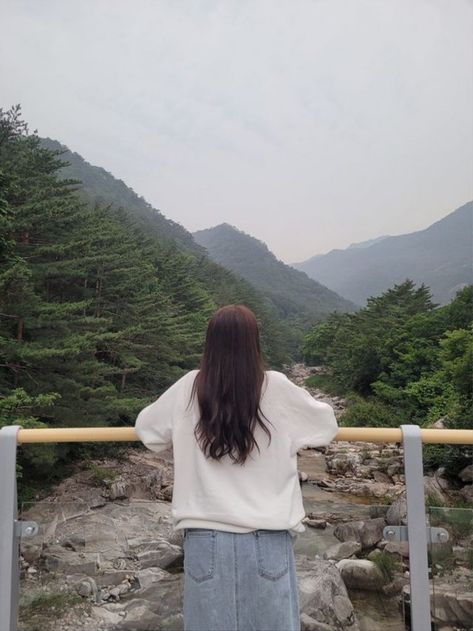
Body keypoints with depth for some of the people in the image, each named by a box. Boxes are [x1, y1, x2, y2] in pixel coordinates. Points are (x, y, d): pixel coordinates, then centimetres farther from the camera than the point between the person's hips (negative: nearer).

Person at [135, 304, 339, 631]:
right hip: (266, 538, -1)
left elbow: (146, 427, 12)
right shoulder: (277, 388, -7)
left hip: (207, 537, 1)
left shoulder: (188, 389, -3)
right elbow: (328, 424, 8)